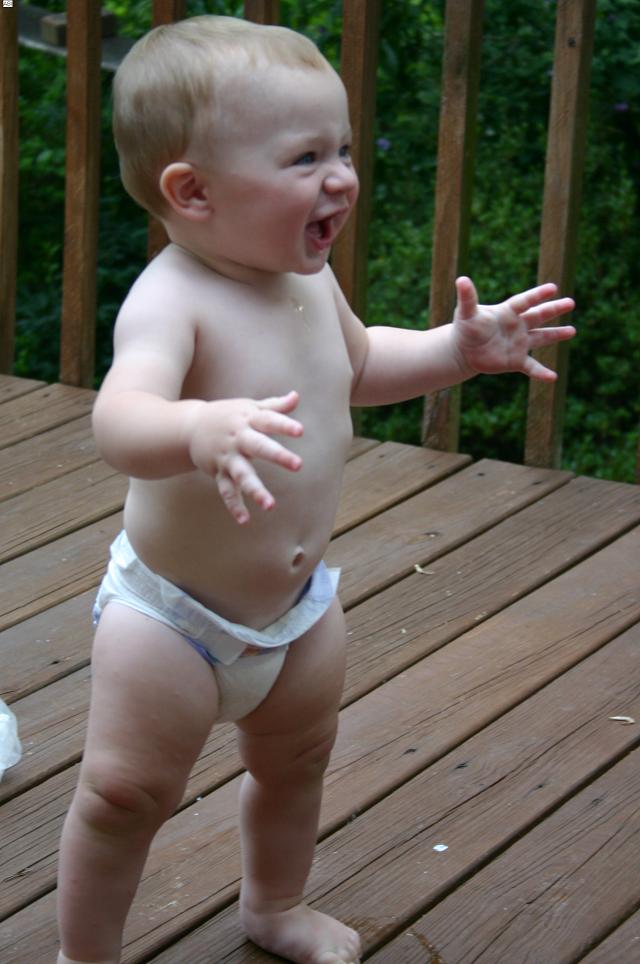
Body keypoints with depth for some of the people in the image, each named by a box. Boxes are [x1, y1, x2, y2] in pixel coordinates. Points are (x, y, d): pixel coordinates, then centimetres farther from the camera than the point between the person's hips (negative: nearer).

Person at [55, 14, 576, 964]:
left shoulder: (310, 281, -3)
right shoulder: (172, 299, -29)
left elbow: (357, 364, 20)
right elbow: (121, 415, -49)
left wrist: (458, 348, 5)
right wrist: (202, 432, -70)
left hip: (300, 605, 8)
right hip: (171, 616, -7)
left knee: (295, 764, 24)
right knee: (126, 793, -2)